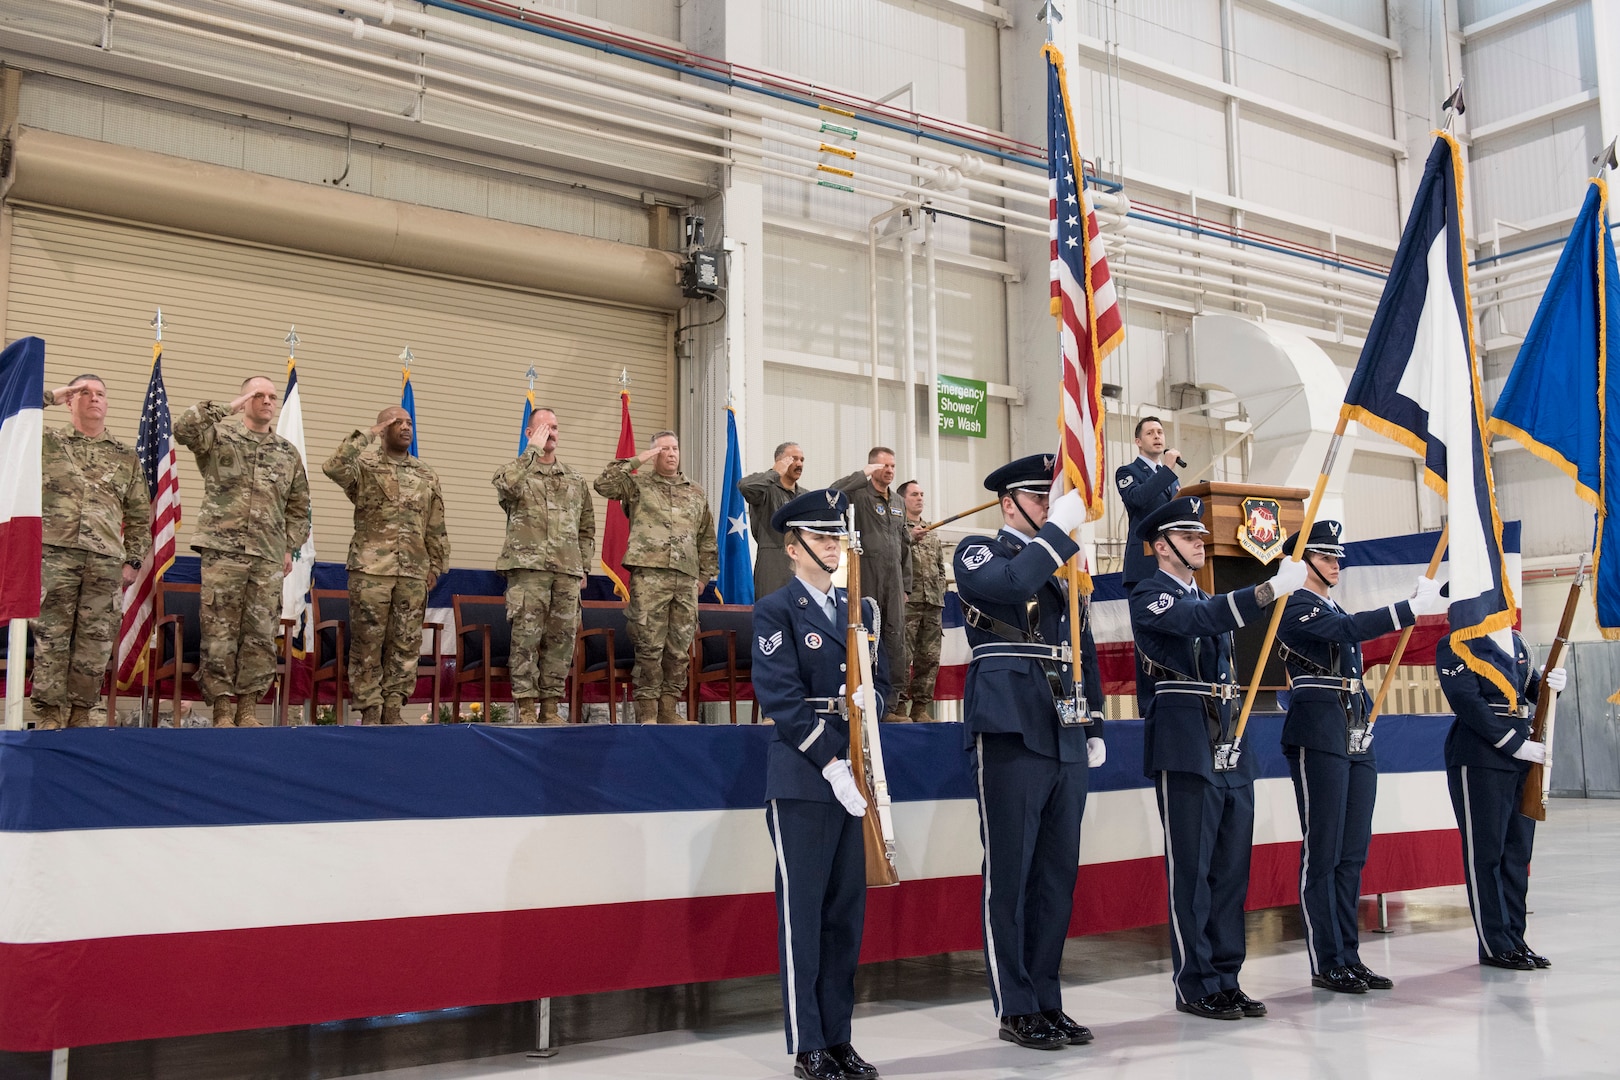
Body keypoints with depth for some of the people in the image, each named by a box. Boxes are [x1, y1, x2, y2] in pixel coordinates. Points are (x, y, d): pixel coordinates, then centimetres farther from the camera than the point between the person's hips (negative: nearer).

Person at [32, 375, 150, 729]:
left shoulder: (126, 457, 17)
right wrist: (52, 395, 1)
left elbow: (139, 516, 17)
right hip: (55, 555, -2)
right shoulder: (48, 441, 12)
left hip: (107, 563, 2)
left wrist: (133, 561, 8)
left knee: (95, 644, 1)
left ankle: (79, 716, 8)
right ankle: (48, 717, 2)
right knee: (51, 639, -3)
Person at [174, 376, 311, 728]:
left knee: (261, 634, 2)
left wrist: (290, 547, 11)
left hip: (268, 557, 3)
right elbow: (183, 429, -14)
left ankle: (248, 707, 10)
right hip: (222, 550, -3)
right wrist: (227, 408, -8)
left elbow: (298, 507, 20)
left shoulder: (288, 453, 17)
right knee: (220, 632, -2)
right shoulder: (220, 437, 6)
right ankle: (222, 708, 4)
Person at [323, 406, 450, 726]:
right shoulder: (365, 467, 2)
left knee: (406, 643, 4)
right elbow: (333, 467, -20)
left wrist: (436, 564, 10)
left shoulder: (427, 477, 14)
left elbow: (436, 528, 16)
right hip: (370, 570, -4)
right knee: (368, 642, 0)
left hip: (414, 573, 4)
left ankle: (393, 710, 12)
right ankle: (370, 711, 7)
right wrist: (369, 434, -13)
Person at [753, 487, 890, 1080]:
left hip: (853, 777, 6)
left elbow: (880, 679, 17)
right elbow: (782, 698, -11)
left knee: (846, 911, 9)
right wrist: (830, 764, -16)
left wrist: (870, 697, -8)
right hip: (802, 780, -6)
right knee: (802, 912, 0)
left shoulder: (860, 608, 15)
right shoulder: (775, 610, -3)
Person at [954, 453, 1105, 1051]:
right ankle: (1016, 1009, 7)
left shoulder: (1062, 566, 20)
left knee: (1058, 874, 9)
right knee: (1010, 877, -1)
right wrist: (1059, 529, -19)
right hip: (1012, 734, -7)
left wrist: (1095, 727, 18)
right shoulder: (977, 553, 1)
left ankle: (1048, 1002, 19)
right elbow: (1007, 586, -23)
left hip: (1067, 740, 7)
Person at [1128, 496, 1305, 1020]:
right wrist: (1272, 589, -34)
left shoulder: (1209, 598, 22)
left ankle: (1226, 978, 17)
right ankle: (1196, 985, 4)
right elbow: (1199, 620, -25)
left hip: (1231, 750, 8)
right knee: (1191, 870, -3)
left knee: (1231, 869, 9)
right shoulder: (1148, 596, -4)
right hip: (1185, 750, -8)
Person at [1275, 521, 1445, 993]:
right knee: (1322, 853, -5)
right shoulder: (1293, 606, -7)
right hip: (1318, 738, -9)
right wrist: (1413, 608, -26)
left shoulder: (1335, 609, 22)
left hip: (1357, 740, 9)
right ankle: (1327, 963, 0)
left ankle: (1349, 957, 14)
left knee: (1353, 853, 9)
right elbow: (1346, 629, -23)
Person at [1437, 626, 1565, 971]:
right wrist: (1516, 745, -18)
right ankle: (1495, 945, 5)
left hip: (1521, 761, 8)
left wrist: (1550, 683, -6)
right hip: (1479, 761, -8)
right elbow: (1468, 703, -16)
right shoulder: (1455, 646, -8)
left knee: (1518, 851, 11)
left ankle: (1515, 939, 20)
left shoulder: (1516, 642, 16)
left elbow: (1530, 689, 18)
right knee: (1485, 852, -1)